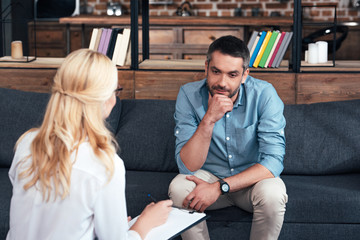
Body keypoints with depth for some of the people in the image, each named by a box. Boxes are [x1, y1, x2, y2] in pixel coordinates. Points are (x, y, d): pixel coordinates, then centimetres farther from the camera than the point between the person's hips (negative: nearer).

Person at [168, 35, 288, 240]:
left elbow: (273, 161, -23)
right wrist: (209, 120, -35)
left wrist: (220, 187, -30)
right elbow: (188, 166, -21)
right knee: (179, 188, -29)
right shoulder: (189, 95, -15)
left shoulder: (264, 95, -18)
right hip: (209, 176, 1)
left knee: (273, 193, -32)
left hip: (252, 179, 0)